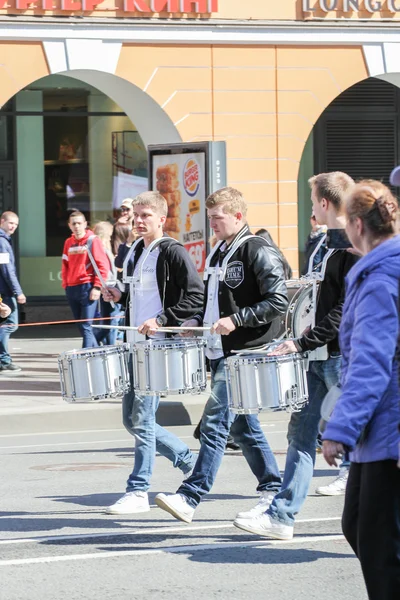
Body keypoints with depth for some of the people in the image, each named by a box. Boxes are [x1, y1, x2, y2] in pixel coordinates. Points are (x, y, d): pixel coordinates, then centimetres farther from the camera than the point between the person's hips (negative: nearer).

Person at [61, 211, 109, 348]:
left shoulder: (93, 240, -3)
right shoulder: (68, 242, 13)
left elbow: (103, 265, -8)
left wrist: (97, 287, -13)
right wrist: (65, 284, 9)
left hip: (87, 288, -6)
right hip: (71, 289, 6)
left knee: (86, 327, -11)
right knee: (81, 326, 10)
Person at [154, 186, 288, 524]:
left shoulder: (257, 251, -11)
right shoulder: (219, 254, 16)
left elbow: (278, 301, -17)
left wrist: (237, 319, -21)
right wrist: (199, 321, 9)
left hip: (243, 353, -9)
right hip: (221, 351, 9)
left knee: (215, 423, -12)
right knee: (242, 426, 13)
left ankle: (191, 497, -14)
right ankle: (273, 489, 23)